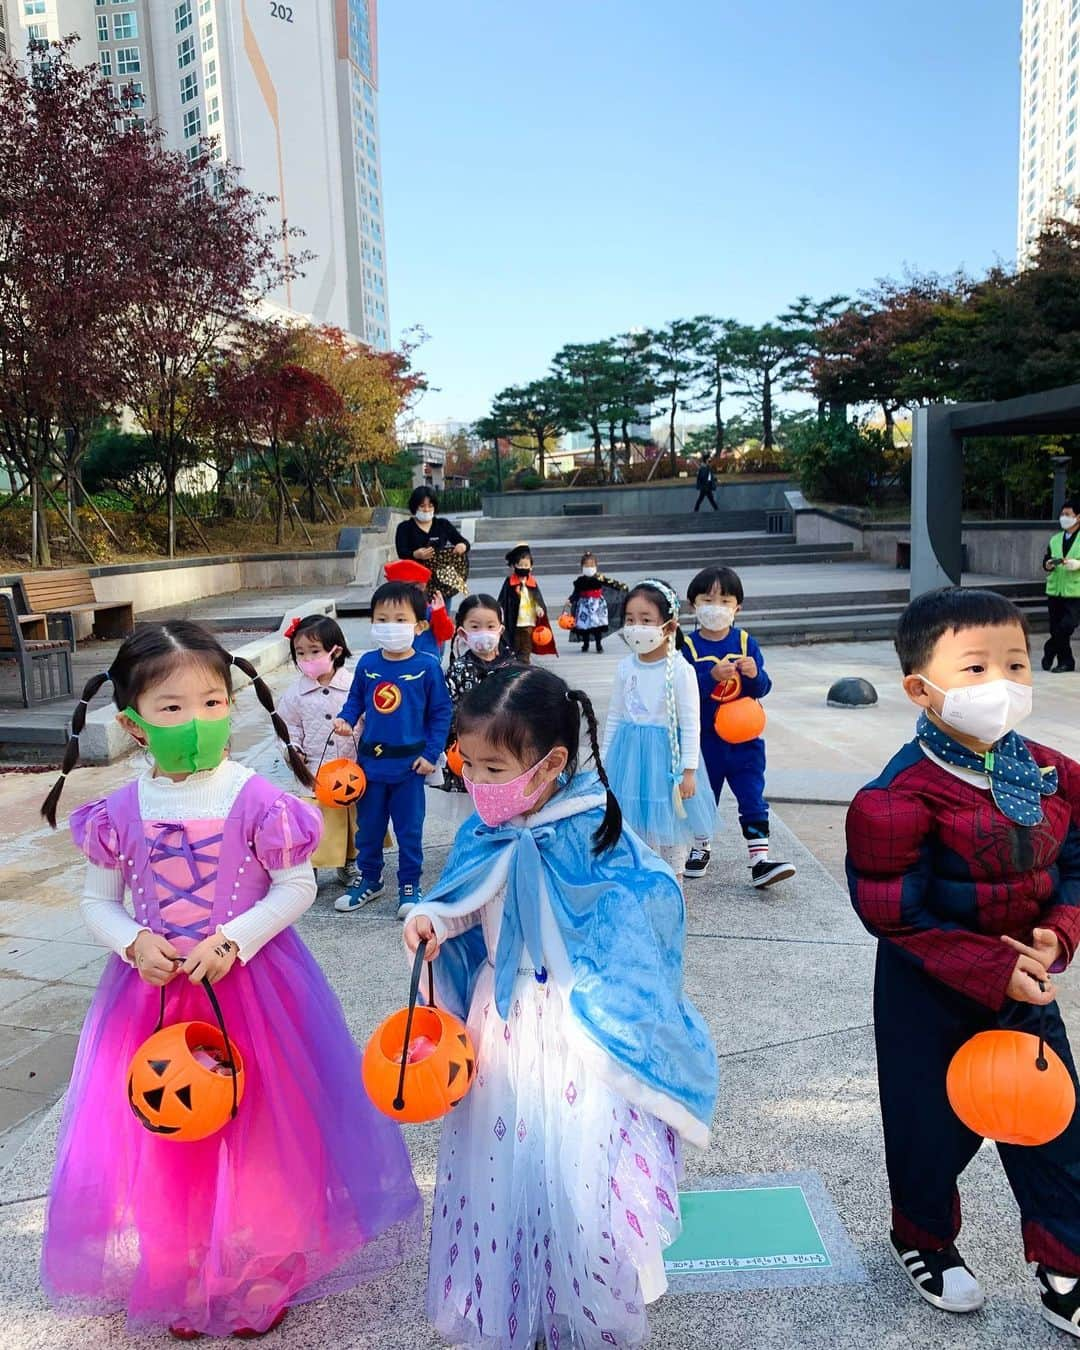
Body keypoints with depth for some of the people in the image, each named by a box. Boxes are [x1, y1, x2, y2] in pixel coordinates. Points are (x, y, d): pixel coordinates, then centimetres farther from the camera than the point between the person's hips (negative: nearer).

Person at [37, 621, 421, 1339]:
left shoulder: (255, 798, -15)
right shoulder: (122, 810, -6)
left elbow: (297, 886, -10)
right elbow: (98, 899, 5)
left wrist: (233, 941, -19)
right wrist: (134, 944, -14)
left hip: (251, 986, -2)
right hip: (155, 990, 3)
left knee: (257, 1137, 11)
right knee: (166, 1137, 15)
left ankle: (265, 1277, 37)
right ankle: (180, 1281, 41)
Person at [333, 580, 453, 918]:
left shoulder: (427, 667, -10)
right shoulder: (367, 664, -2)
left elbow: (441, 712, -4)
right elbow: (356, 699, 12)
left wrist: (431, 754, -8)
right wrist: (345, 719, -9)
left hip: (409, 763, -3)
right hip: (370, 760, 3)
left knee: (409, 829, 8)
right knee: (368, 826, 16)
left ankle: (409, 886, 25)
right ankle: (369, 880, 35)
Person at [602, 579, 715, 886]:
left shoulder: (680, 670, -14)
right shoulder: (625, 667, 0)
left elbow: (691, 723, -12)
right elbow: (614, 717, 10)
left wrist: (688, 770, -12)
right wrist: (605, 759, 12)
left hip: (665, 754, -4)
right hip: (630, 754, 4)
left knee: (671, 824, 9)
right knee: (634, 820, 13)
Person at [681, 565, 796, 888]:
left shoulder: (746, 643, -1)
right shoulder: (688, 646, -8)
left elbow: (763, 688, -3)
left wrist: (754, 674, -24)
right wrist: (712, 676, -31)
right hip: (704, 739, -1)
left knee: (753, 800, 0)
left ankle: (760, 861, 2)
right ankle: (701, 849, 37)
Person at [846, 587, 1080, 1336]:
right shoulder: (901, 798, -24)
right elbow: (896, 916, -21)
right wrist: (990, 970, -23)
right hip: (932, 997, -5)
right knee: (934, 1127, 15)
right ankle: (925, 1242, 44)